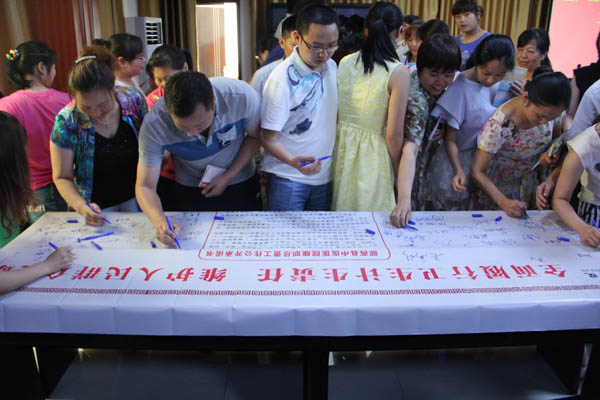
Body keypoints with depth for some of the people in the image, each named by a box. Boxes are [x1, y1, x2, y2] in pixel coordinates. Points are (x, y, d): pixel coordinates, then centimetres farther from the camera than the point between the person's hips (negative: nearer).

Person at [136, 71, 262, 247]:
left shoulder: (242, 96, -32)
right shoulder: (154, 124, -31)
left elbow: (254, 136, -11)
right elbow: (145, 186, -25)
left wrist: (228, 177, -20)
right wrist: (160, 222, -46)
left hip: (241, 185, 1)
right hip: (189, 191, 0)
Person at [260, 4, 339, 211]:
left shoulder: (332, 68, 4)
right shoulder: (282, 78, -18)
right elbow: (268, 137, -16)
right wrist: (293, 162, -34)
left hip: (324, 176, 6)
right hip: (288, 179, -6)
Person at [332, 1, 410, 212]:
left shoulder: (344, 63, 0)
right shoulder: (398, 72, -13)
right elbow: (393, 134, -13)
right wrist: (397, 171, 1)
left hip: (341, 149, 5)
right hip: (371, 156, -5)